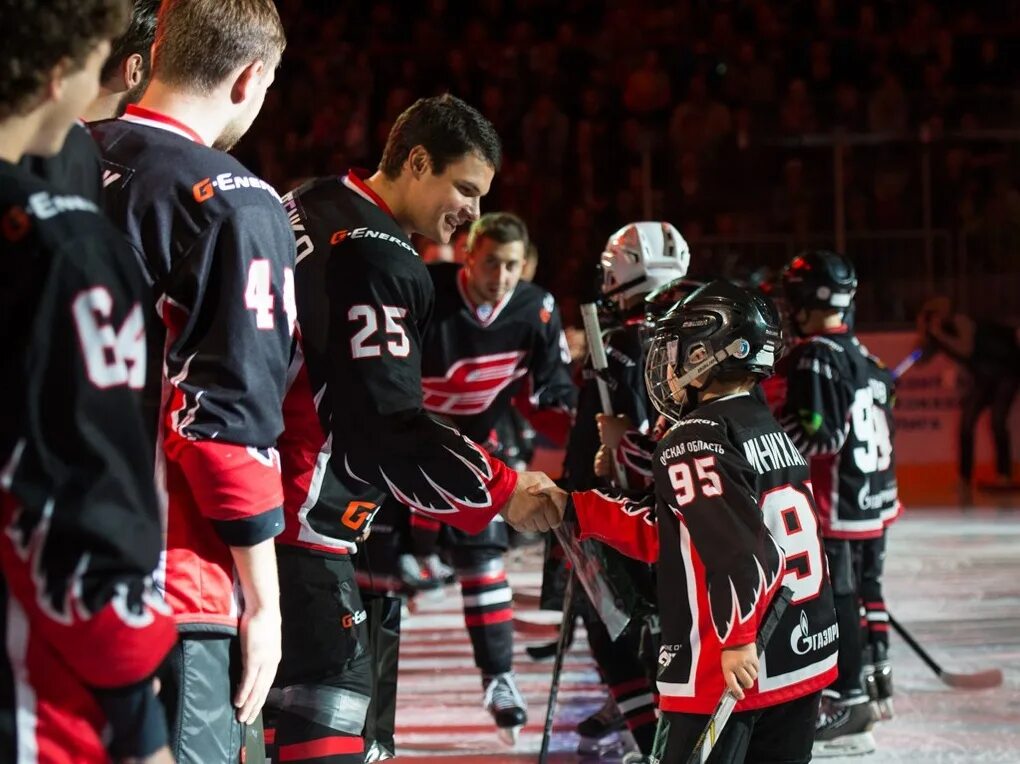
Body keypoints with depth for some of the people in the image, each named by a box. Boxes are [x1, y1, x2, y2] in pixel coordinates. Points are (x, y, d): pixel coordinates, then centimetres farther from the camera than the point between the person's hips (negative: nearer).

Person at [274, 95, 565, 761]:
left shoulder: (310, 207, 12)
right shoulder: (379, 259, -17)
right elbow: (388, 428, -20)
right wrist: (502, 492, -13)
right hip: (298, 516, -10)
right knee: (331, 689, -9)